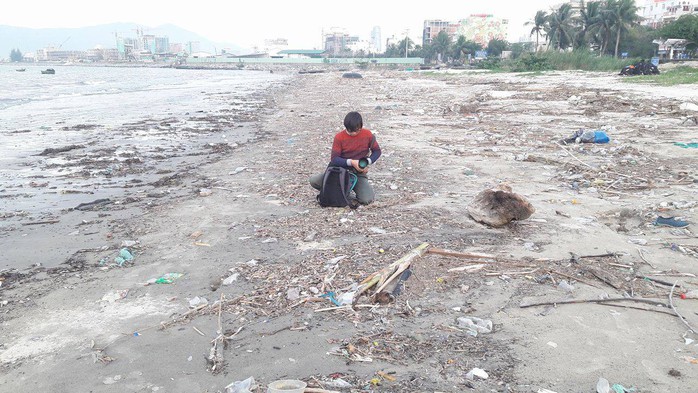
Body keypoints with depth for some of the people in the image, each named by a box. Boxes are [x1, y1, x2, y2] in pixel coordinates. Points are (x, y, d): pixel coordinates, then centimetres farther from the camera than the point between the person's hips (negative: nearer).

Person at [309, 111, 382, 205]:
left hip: (359, 173, 0)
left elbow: (377, 151, 8)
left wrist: (368, 162, -12)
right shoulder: (339, 137, -8)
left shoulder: (368, 135, -4)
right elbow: (334, 159, -12)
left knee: (367, 200, -27)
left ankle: (354, 186, 8)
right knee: (314, 180, -21)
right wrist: (351, 162, -27)